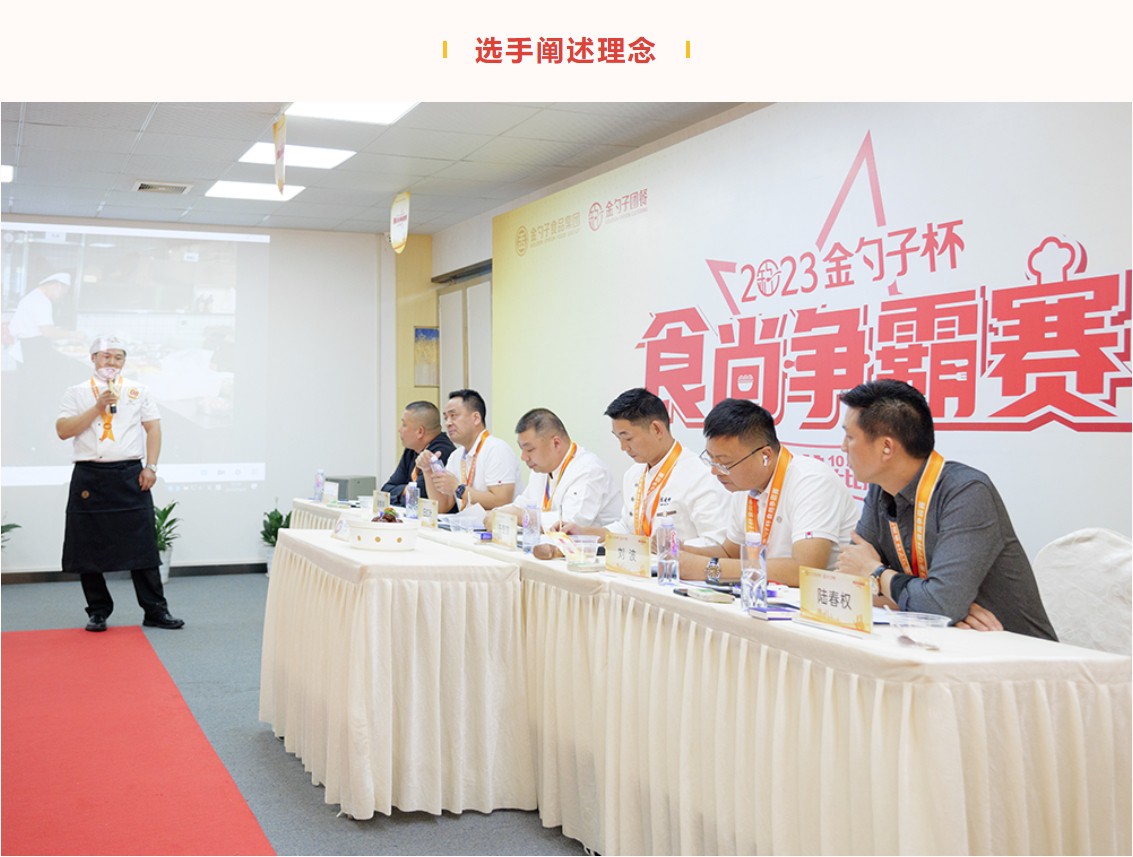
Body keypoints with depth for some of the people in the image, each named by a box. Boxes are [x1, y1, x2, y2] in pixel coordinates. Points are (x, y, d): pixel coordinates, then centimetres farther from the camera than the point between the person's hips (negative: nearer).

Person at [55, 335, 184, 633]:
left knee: (143, 547, 0)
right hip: (89, 478, 0)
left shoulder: (137, 391, 10)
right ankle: (98, 611, 17)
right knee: (89, 549, 4)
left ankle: (155, 611, 6)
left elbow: (153, 428, 8)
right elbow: (63, 431, -4)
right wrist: (98, 407, -12)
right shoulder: (77, 393, 6)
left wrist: (151, 467, -2)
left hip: (130, 476, 0)